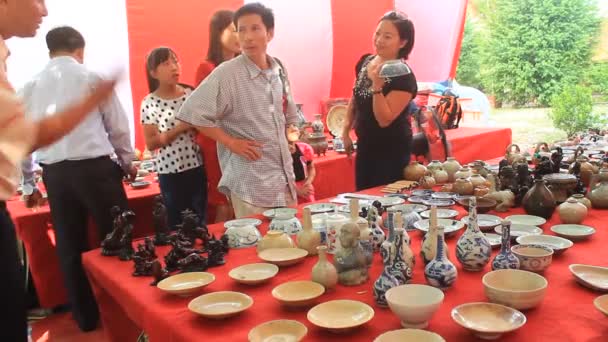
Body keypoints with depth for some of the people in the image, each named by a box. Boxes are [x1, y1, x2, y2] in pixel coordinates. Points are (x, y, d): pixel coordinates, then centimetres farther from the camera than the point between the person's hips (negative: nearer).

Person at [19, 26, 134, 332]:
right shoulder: (92, 78, -2)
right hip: (95, 167, -4)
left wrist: (27, 181, 26)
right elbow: (118, 126, 1)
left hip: (54, 172, 4)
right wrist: (127, 161, 18)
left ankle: (86, 317, 24)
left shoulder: (30, 86, 9)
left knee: (69, 248, 14)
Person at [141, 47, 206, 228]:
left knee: (201, 220, 12)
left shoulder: (190, 94, 2)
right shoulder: (149, 103, -7)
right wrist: (180, 128, -16)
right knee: (177, 223, 9)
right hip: (170, 171, -3)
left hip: (196, 166, 3)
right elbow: (151, 143, -9)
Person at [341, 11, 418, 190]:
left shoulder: (404, 77, -22)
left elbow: (384, 120, -24)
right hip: (365, 144, 7)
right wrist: (346, 131, 12)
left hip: (392, 151, -7)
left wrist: (377, 86, -32)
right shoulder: (364, 62, -1)